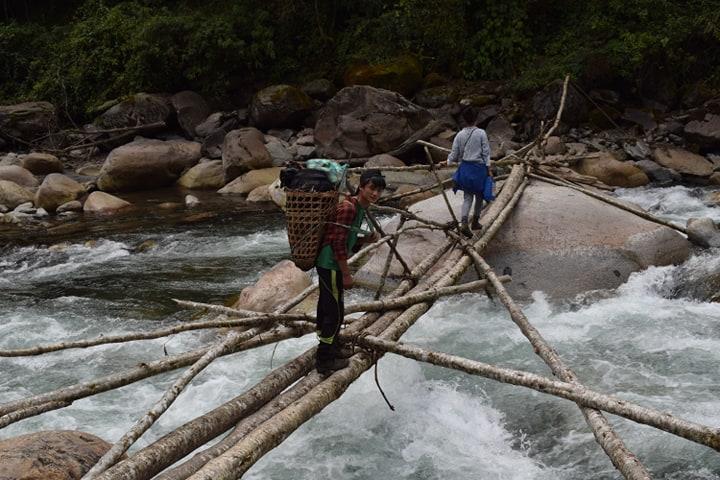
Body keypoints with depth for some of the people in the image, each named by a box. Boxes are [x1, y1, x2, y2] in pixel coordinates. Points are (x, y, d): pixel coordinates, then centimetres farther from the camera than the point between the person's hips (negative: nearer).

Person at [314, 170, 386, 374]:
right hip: (330, 265, -10)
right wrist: (346, 274, -18)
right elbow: (338, 243, -23)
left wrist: (367, 239, 1)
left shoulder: (360, 209, 11)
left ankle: (330, 346, 36)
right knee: (335, 311, -3)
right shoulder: (348, 208, -20)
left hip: (328, 265, 10)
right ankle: (324, 360, 5)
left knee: (328, 308, 21)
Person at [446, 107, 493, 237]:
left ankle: (463, 223, -14)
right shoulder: (481, 133, -9)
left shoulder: (460, 135, -3)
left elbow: (454, 154, 3)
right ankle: (475, 222, 24)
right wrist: (488, 169, -2)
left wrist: (448, 162, 22)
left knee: (467, 197, 4)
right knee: (479, 196, 16)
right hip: (479, 167, -2)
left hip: (465, 168, 2)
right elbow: (486, 152, -7)